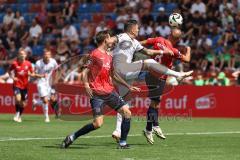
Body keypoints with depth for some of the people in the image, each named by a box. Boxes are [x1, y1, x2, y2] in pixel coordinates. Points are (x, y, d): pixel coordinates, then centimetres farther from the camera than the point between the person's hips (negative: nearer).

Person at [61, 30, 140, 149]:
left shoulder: (109, 56, 15)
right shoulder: (95, 54, -8)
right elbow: (85, 71, -10)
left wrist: (128, 86, 24)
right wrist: (86, 85, -26)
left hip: (109, 91, 8)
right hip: (97, 93, -8)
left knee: (127, 113, -2)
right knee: (98, 123, -15)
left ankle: (123, 143, 5)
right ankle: (72, 137, 0)